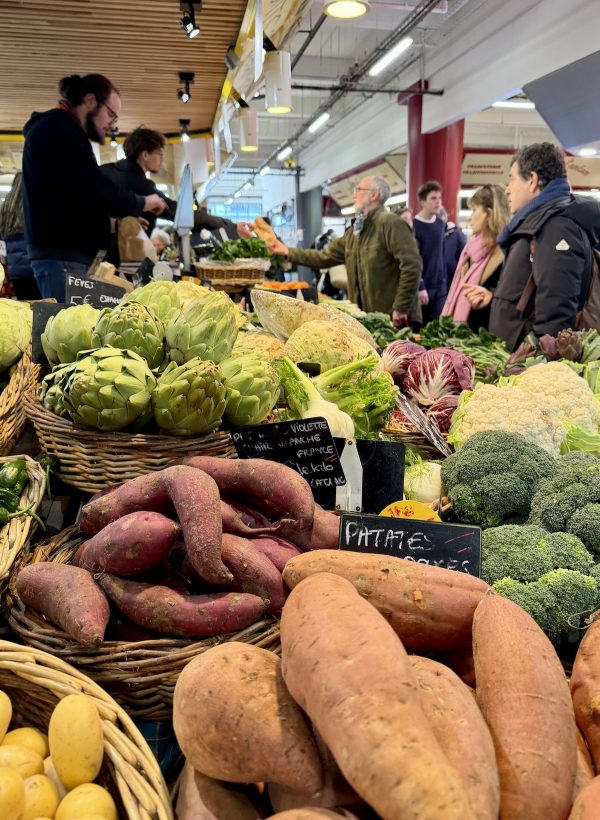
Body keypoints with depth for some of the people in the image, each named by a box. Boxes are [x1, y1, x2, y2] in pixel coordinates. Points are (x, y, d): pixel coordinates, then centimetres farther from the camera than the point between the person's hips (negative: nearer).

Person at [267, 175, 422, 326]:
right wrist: (288, 252, 17)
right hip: (368, 317, 8)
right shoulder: (355, 231, 15)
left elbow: (411, 264, -20)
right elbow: (326, 256, 18)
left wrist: (400, 309, -20)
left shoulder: (390, 223, -12)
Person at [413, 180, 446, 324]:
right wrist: (420, 287, -18)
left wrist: (444, 282, 13)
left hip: (440, 287, 6)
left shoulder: (441, 224, 10)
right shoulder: (413, 226, -9)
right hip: (421, 287, -5)